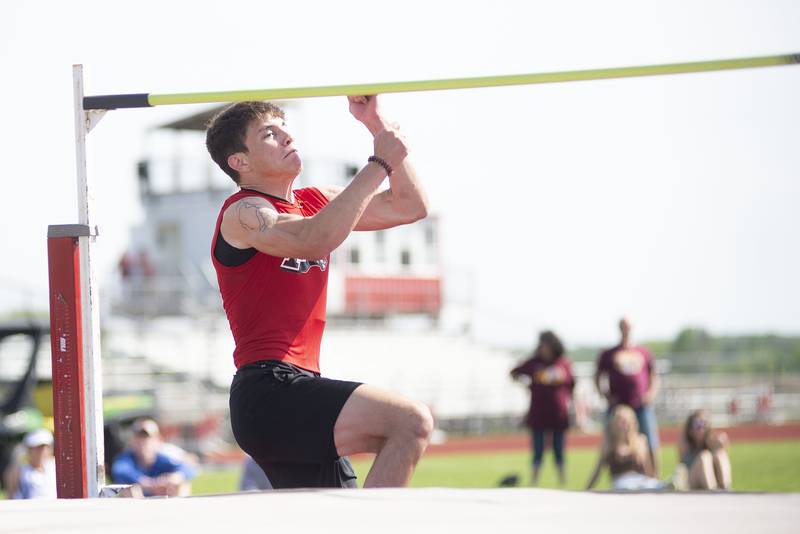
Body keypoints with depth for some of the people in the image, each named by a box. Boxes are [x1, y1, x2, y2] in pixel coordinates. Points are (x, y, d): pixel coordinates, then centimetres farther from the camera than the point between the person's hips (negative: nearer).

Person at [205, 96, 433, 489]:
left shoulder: (316, 202, 19)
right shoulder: (243, 214, -8)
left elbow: (410, 207, 19)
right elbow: (315, 240, -28)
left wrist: (379, 126, 11)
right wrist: (378, 164, -24)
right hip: (268, 390, -10)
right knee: (411, 422, -24)